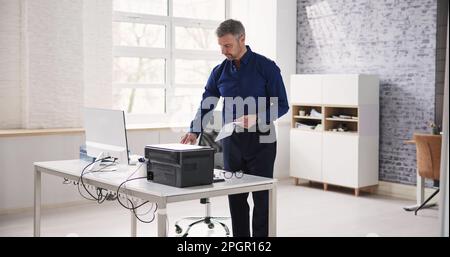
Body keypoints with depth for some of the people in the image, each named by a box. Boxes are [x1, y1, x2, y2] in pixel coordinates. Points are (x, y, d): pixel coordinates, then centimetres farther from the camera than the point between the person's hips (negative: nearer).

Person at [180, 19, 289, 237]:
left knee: (261, 198, 0)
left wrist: (257, 118, -24)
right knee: (235, 198, 8)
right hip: (231, 141, 4)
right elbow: (206, 105, 8)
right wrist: (194, 132, -8)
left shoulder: (266, 67, -7)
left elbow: (282, 105, -7)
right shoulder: (219, 71, 6)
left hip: (261, 141, -4)